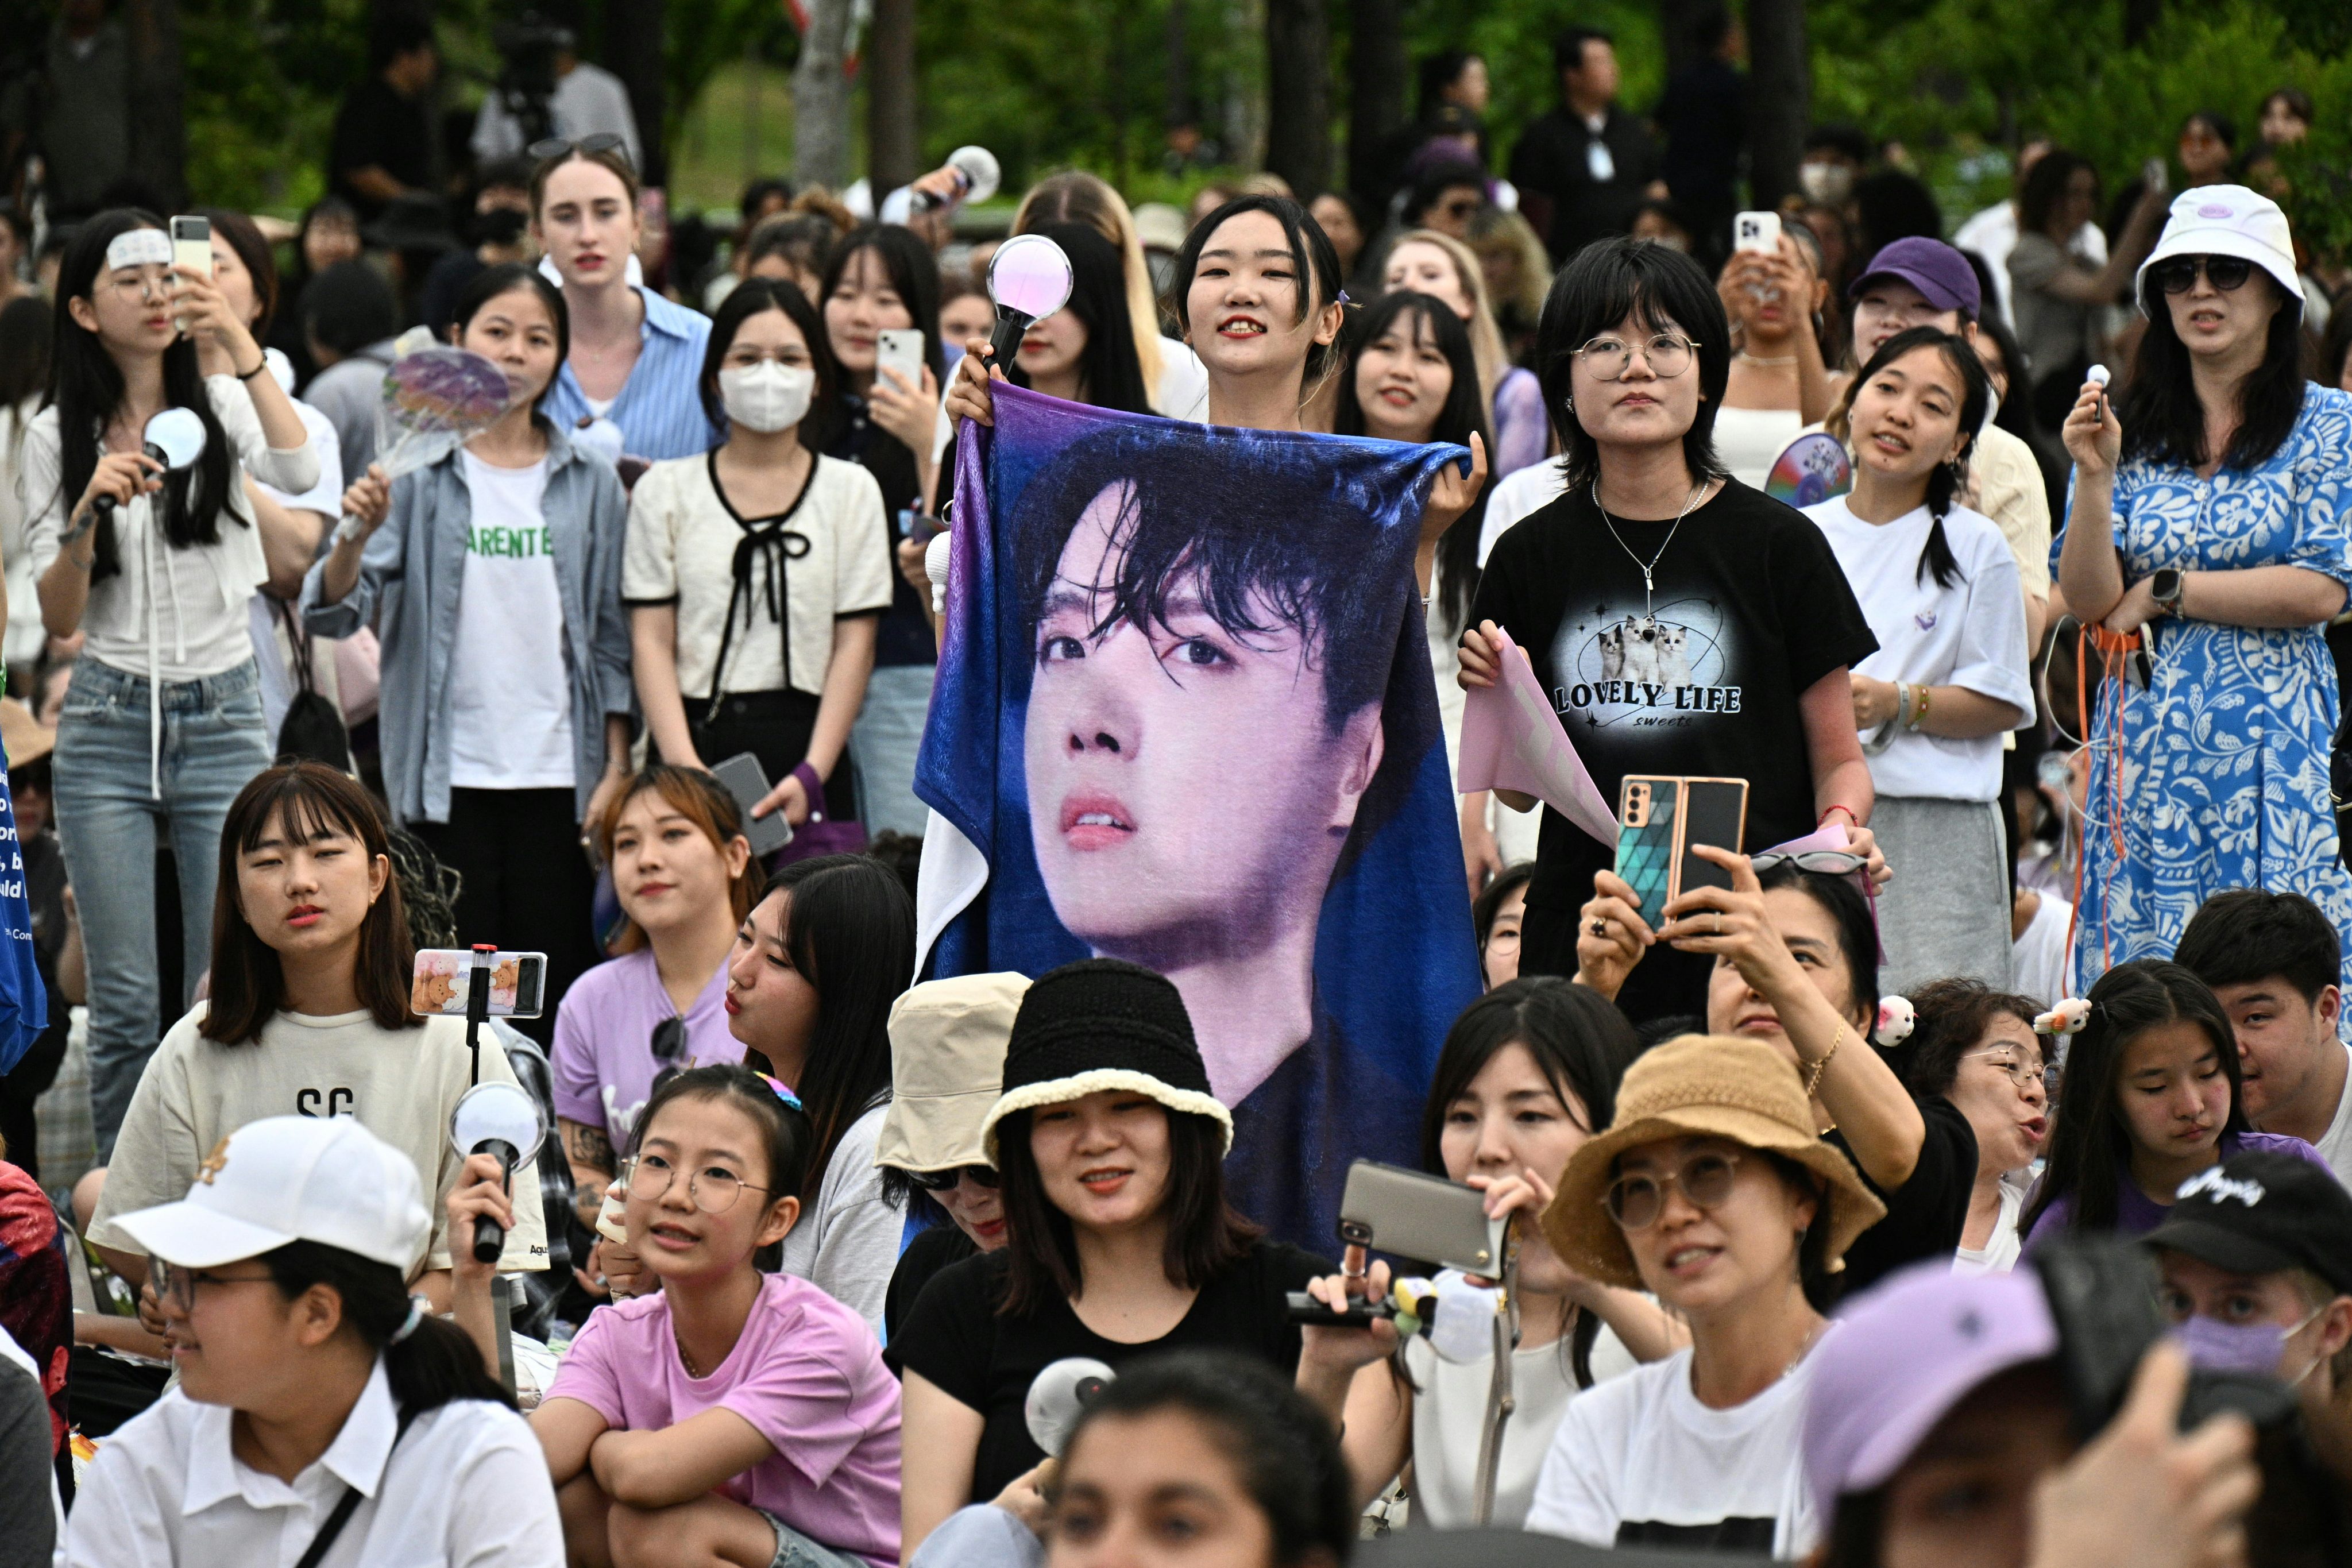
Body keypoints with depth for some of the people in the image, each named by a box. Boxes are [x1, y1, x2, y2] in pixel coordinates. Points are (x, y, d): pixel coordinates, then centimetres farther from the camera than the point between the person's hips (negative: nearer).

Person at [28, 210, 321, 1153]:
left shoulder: (222, 406, 2)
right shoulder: (57, 439, 3)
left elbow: (300, 471, -20)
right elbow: (58, 617, -2)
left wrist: (242, 349, -29)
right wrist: (87, 513, -20)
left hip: (224, 721, 0)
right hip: (108, 726, 0)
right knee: (125, 1004, 0)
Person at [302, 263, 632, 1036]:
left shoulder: (591, 485, 8)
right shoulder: (417, 473, 0)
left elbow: (611, 636, 11)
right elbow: (334, 611, -7)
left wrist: (615, 769, 3)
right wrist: (356, 535, -27)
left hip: (557, 774, 2)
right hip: (447, 776, -2)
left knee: (552, 992, 3)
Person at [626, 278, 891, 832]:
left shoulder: (851, 490, 10)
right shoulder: (664, 490, 10)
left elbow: (855, 644, 4)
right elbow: (652, 640, 3)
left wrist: (812, 773, -8)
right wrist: (685, 767, -11)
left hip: (807, 750, 0)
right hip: (697, 740, 0)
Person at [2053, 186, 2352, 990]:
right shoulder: (2133, 434, 10)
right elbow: (2089, 601, 2)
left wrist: (2162, 593, -4)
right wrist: (2096, 476, -12)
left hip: (2276, 739, -3)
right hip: (2148, 738, 3)